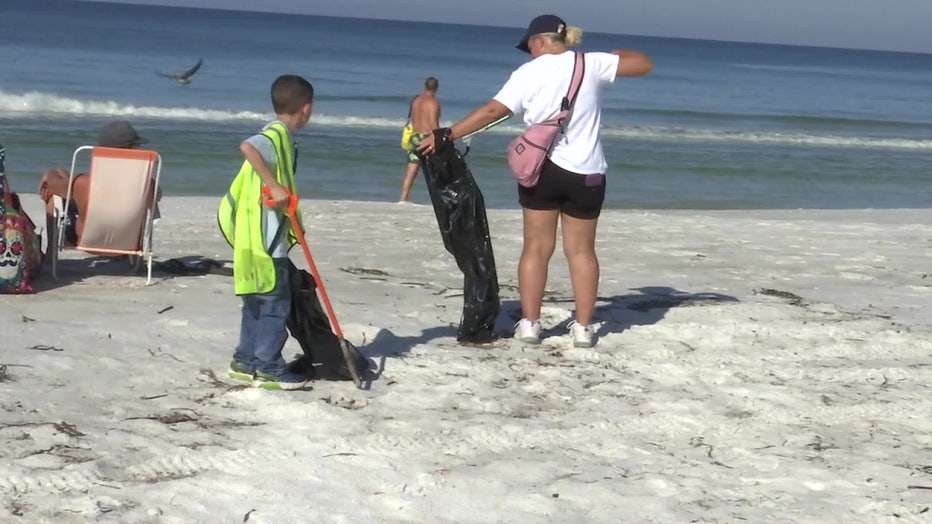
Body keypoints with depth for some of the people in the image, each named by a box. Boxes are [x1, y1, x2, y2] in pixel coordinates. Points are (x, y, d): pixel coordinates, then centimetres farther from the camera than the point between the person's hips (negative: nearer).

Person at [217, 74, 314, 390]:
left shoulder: (279, 136, 15)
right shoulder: (276, 136, -14)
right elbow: (248, 147, -37)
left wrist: (290, 231, 25)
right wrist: (275, 186, -34)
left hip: (264, 237, 10)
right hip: (264, 237, -10)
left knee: (258, 301, 16)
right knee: (276, 302, -4)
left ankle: (245, 361, 23)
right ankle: (268, 368, 0)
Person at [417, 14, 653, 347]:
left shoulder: (528, 73, -4)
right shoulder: (592, 64, -1)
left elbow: (493, 111, -10)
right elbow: (644, 64, 5)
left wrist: (446, 135, -8)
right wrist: (616, 54, 24)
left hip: (541, 167, -1)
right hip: (585, 172, 1)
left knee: (536, 248, 8)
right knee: (581, 251, 9)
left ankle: (529, 324, 7)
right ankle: (583, 327, 10)